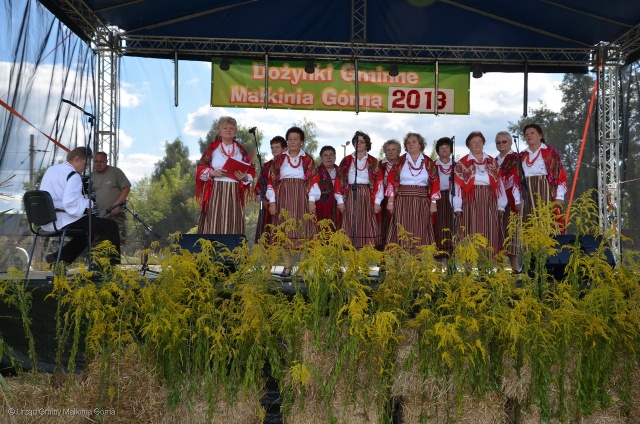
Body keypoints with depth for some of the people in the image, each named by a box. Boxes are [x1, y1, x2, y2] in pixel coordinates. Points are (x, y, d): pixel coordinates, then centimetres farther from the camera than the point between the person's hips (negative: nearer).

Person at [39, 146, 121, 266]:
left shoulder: (51, 170, 16)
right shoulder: (72, 175, -14)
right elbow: (70, 203, -28)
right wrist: (88, 203, -14)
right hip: (63, 222, -10)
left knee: (87, 230, 32)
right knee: (111, 226, -11)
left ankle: (57, 258, 25)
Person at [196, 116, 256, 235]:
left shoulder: (241, 150, 12)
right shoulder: (212, 148, 7)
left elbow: (251, 171, 11)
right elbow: (200, 169, 5)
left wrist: (245, 178, -10)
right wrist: (212, 173, -14)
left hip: (234, 194, 2)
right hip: (215, 192, -2)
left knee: (232, 226, -1)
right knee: (214, 224, -6)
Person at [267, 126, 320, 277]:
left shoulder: (308, 160, 6)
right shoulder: (279, 159, 9)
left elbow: (313, 181, 1)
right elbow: (272, 181, 6)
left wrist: (312, 200, -8)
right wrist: (272, 201, -2)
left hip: (302, 198, -1)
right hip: (284, 198, 1)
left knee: (302, 230, -3)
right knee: (285, 231, 0)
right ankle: (287, 267, 5)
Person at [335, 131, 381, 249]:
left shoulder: (373, 162, 8)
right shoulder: (346, 161, 9)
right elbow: (339, 181, 4)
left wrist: (377, 201, -6)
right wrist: (340, 200, -4)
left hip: (367, 198, 0)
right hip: (350, 197, 0)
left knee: (366, 227, -4)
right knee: (350, 227, -4)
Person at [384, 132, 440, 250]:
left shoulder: (429, 162, 7)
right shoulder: (400, 161, 5)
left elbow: (435, 183, 5)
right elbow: (392, 181, 2)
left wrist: (433, 203, -2)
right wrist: (390, 201, -5)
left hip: (422, 203, 1)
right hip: (402, 202, -1)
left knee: (420, 235, 0)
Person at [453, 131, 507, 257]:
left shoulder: (492, 162, 14)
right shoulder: (462, 164, 5)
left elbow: (499, 184, 11)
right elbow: (457, 186, -1)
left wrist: (501, 206, 5)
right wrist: (457, 207, -8)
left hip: (489, 204, 3)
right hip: (470, 203, -3)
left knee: (490, 237, 1)